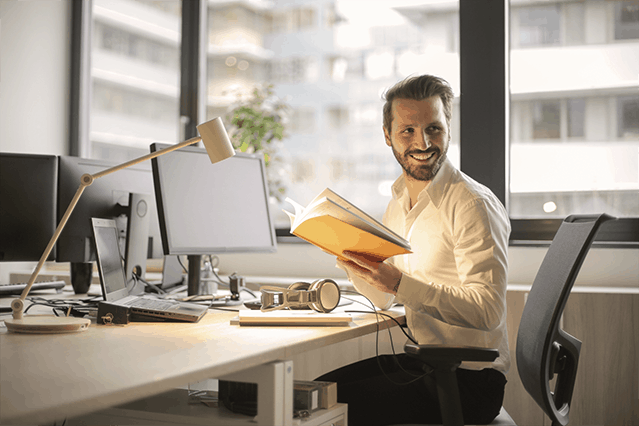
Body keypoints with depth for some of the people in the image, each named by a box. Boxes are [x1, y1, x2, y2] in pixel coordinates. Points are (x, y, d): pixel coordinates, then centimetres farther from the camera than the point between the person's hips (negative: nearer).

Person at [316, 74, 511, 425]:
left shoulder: (474, 205, -15)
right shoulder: (398, 204, 10)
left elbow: (489, 311, -23)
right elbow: (384, 299, 16)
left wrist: (400, 283, -30)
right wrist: (344, 252, 0)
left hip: (469, 376, -7)